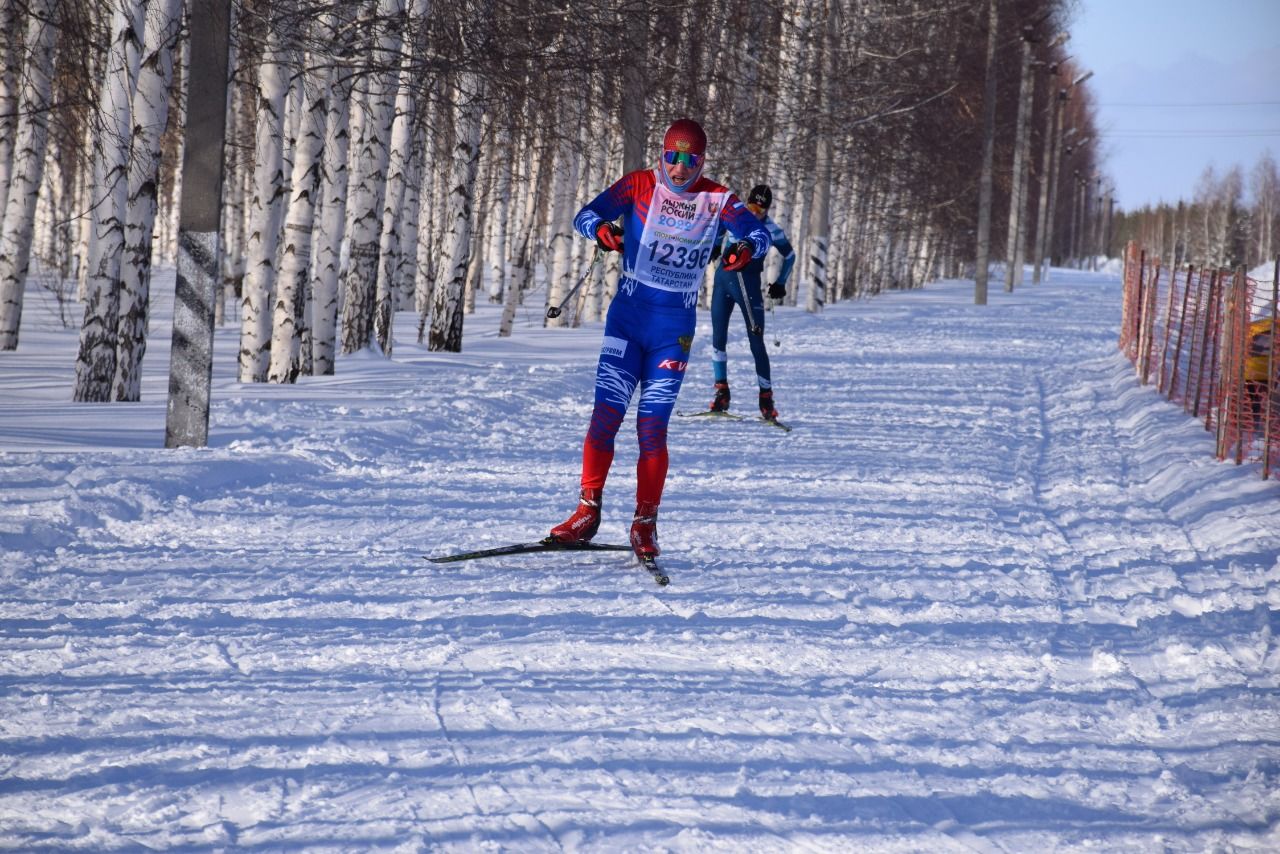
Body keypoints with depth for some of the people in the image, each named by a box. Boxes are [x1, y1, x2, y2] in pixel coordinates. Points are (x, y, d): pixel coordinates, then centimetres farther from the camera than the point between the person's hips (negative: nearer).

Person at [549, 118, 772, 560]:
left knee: (652, 427, -3)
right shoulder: (639, 185, -4)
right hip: (628, 314, 0)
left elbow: (758, 230, -9)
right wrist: (602, 229, -36)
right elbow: (586, 215, -12)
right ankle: (587, 511, 1)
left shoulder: (717, 200, -1)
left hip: (674, 328, 0)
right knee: (605, 414, -9)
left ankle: (645, 524, 7)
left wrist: (747, 248, -33)